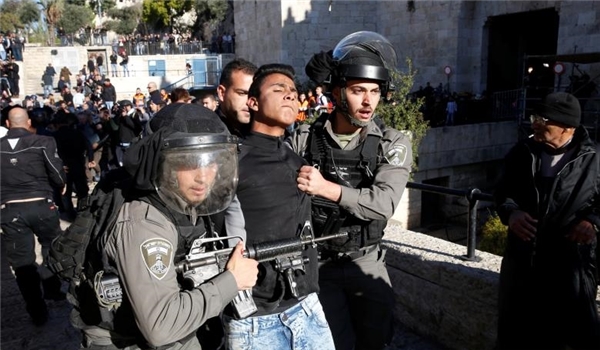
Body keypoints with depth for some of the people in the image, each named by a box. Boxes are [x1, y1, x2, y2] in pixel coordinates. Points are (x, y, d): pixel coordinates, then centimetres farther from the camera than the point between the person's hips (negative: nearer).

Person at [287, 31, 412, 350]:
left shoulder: (393, 144, -9)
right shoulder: (304, 139, -9)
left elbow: (384, 204, -22)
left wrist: (326, 188, -34)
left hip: (366, 260, 1)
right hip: (317, 261, -1)